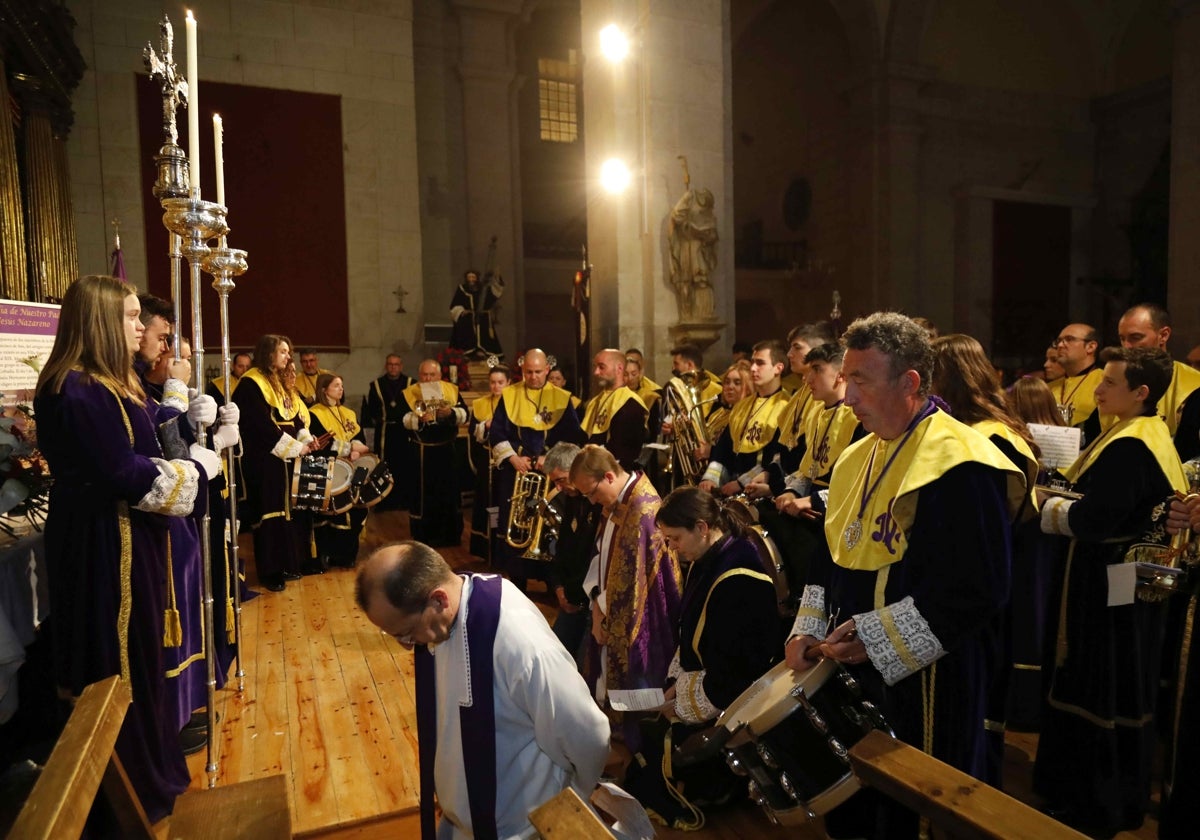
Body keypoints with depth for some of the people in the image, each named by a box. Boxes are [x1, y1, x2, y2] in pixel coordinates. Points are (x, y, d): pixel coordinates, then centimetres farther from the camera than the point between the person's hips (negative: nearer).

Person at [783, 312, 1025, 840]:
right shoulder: (857, 458, 8)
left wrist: (872, 636, -20)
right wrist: (808, 632, 4)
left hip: (926, 682, -8)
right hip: (852, 669, 8)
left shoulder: (960, 466, -18)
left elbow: (978, 589, -22)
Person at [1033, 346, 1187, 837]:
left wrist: (1048, 505, -10)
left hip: (1107, 588, -10)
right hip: (1134, 583, 10)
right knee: (1124, 693, 20)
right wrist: (1063, 496, 2)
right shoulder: (1153, 436, 10)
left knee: (1095, 693, 3)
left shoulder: (1127, 447, -23)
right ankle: (1127, 796, 35)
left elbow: (1091, 521, -27)